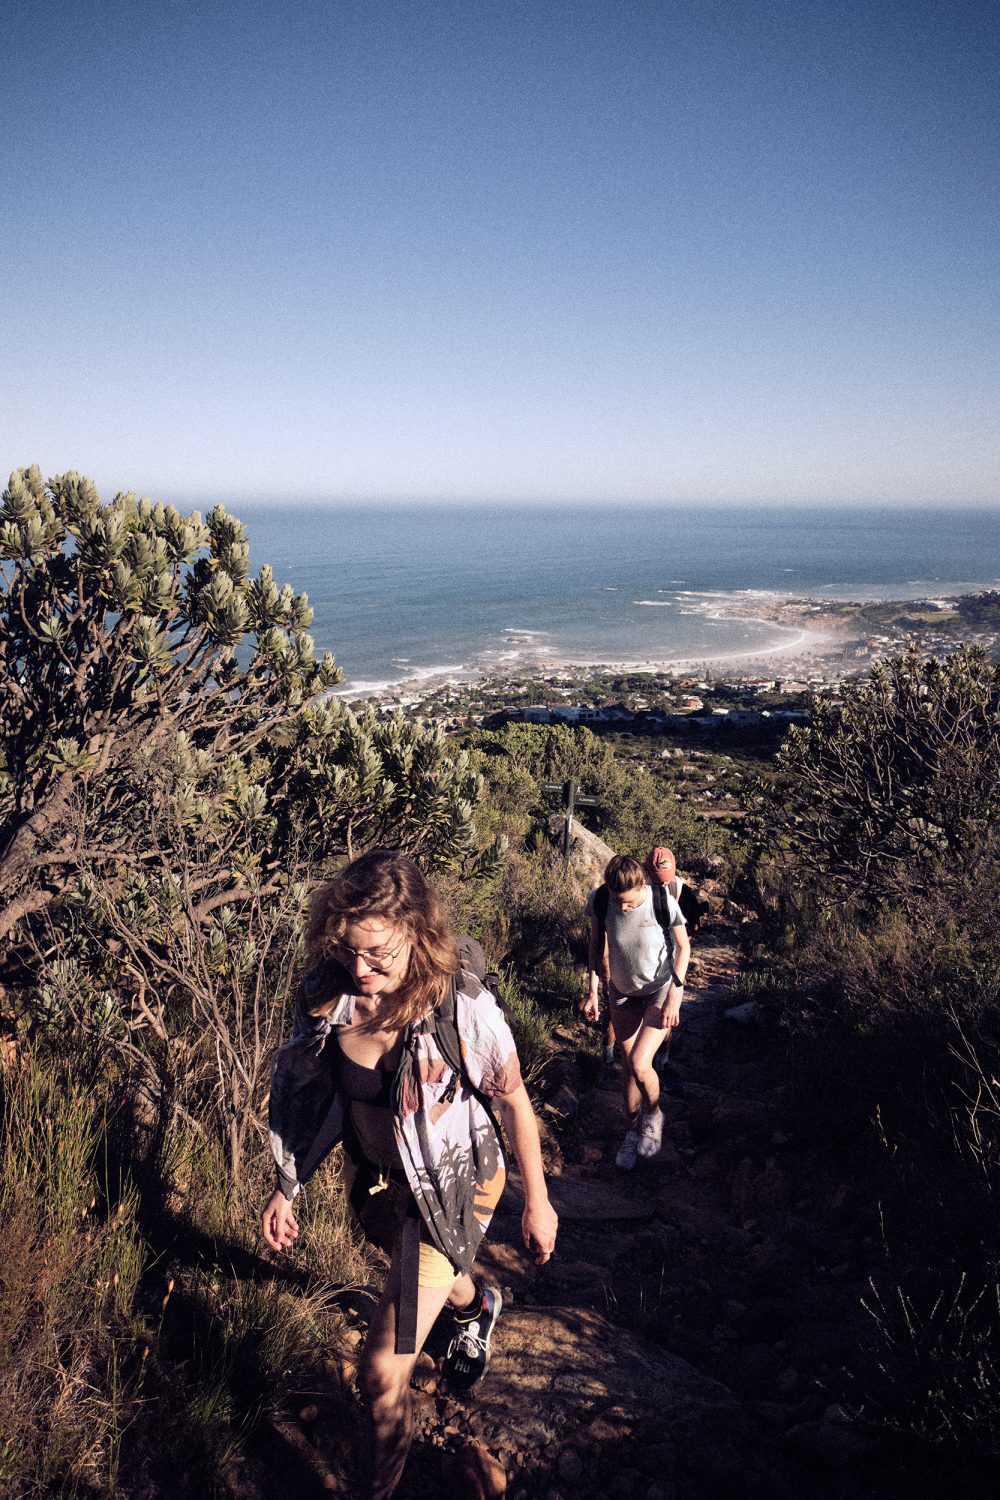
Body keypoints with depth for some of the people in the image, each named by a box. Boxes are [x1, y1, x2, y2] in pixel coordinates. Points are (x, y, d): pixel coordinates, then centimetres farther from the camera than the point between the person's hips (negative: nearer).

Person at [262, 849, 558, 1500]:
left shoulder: (464, 1009, -31)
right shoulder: (326, 998, -19)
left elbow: (515, 1100, -15)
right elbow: (305, 1098, -2)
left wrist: (537, 1202, -6)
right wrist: (287, 1185, 1)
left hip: (450, 1185, -5)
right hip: (373, 1177, 5)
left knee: (384, 1369, -6)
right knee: (428, 1276, 35)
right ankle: (477, 1305, 70)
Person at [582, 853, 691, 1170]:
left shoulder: (663, 903, -27)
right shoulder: (599, 900, -19)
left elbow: (683, 947, -11)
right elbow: (597, 944, -1)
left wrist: (674, 997, -13)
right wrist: (593, 991, -1)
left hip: (661, 990, -3)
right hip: (623, 992, 3)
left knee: (640, 1065, -14)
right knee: (628, 1064, 12)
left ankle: (653, 1115, 18)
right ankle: (633, 1131, 35)